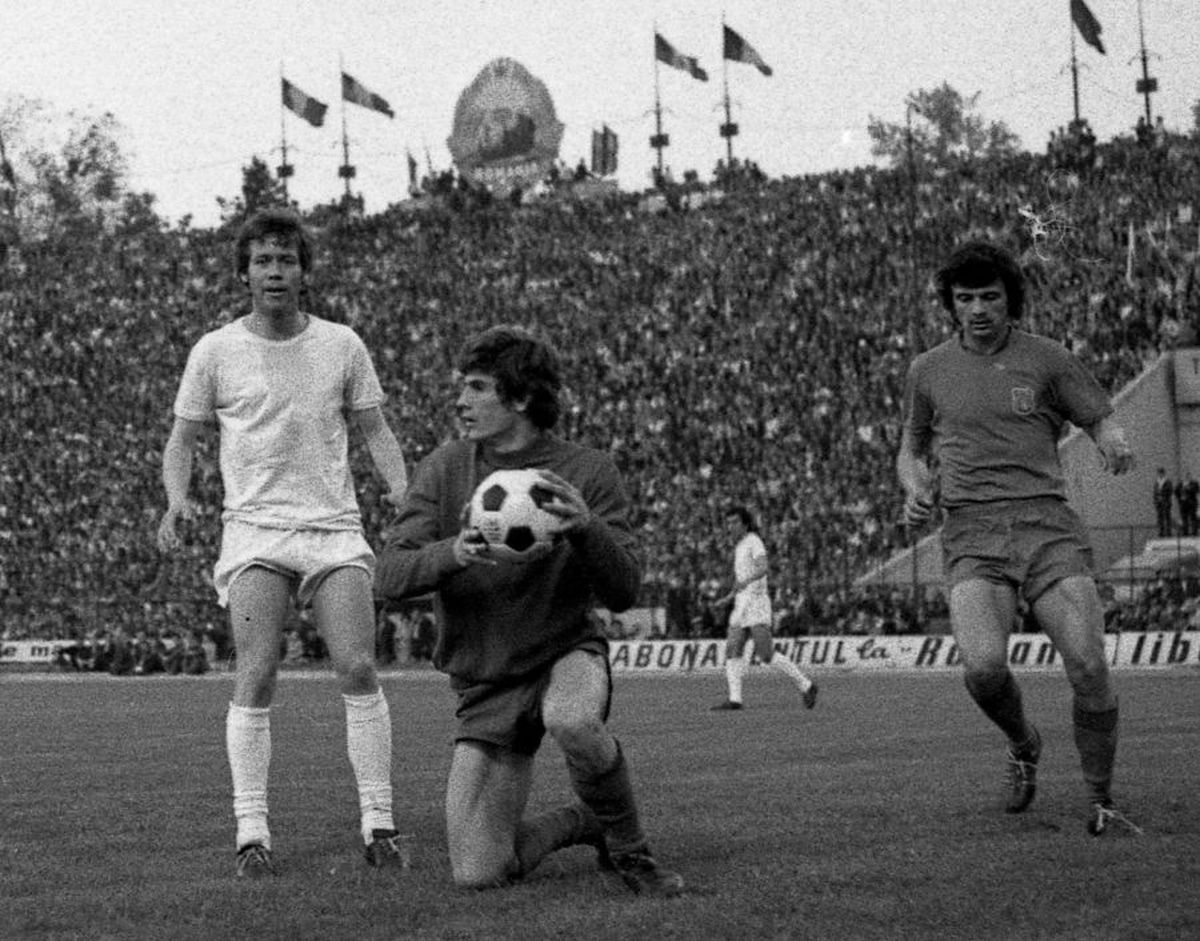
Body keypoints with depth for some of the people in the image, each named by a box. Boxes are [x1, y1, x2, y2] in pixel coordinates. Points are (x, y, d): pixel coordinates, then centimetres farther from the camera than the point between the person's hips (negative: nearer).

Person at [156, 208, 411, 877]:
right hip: (254, 530, -1)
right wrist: (177, 499, -8)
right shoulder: (215, 352, 4)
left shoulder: (342, 345, 7)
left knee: (359, 671, -9)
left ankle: (380, 822, 0)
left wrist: (404, 496, -3)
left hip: (335, 527, 1)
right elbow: (184, 438, 11)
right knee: (256, 678, -12)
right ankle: (252, 831, -7)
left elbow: (374, 429, 13)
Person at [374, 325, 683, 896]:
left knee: (571, 720, -41)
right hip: (486, 683, 3)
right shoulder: (444, 470, -2)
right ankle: (581, 824, 22)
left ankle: (629, 848, -14)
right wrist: (451, 554, -33)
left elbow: (623, 592, -13)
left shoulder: (587, 474, -7)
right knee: (477, 875, -9)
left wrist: (585, 528, -33)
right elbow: (389, 576, -11)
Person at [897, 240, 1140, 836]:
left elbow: (1100, 419, 12)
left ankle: (1100, 802, 4)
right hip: (972, 534, 1)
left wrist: (1115, 444, -12)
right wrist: (915, 491, 5)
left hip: (1048, 524, 0)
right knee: (983, 665, -24)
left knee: (1088, 666, -14)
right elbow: (911, 450, 26)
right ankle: (1023, 744, 10)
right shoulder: (928, 371, 14)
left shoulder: (1045, 359, 8)